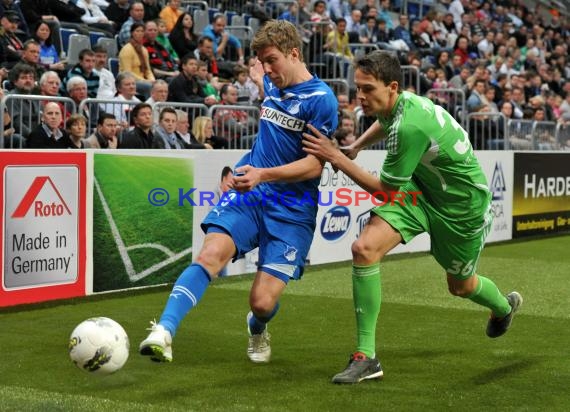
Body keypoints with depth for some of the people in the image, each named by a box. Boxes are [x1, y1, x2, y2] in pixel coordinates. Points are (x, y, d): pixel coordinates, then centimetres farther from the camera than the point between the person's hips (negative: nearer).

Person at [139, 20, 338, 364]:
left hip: (292, 212, -5)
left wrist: (263, 174, -25)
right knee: (210, 254, -24)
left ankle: (257, 329, 29)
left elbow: (314, 165, -16)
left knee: (263, 302, -9)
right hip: (248, 195, 5)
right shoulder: (270, 84, 11)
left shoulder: (321, 99, -10)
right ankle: (164, 332, -35)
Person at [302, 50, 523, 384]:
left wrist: (337, 158, -23)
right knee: (364, 248, -18)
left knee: (461, 286, 16)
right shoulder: (399, 103, -11)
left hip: (461, 203, -7)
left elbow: (384, 189, -24)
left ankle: (505, 307, 56)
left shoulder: (410, 126, -36)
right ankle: (366, 357, -12)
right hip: (421, 188, 7)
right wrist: (354, 147, 8)